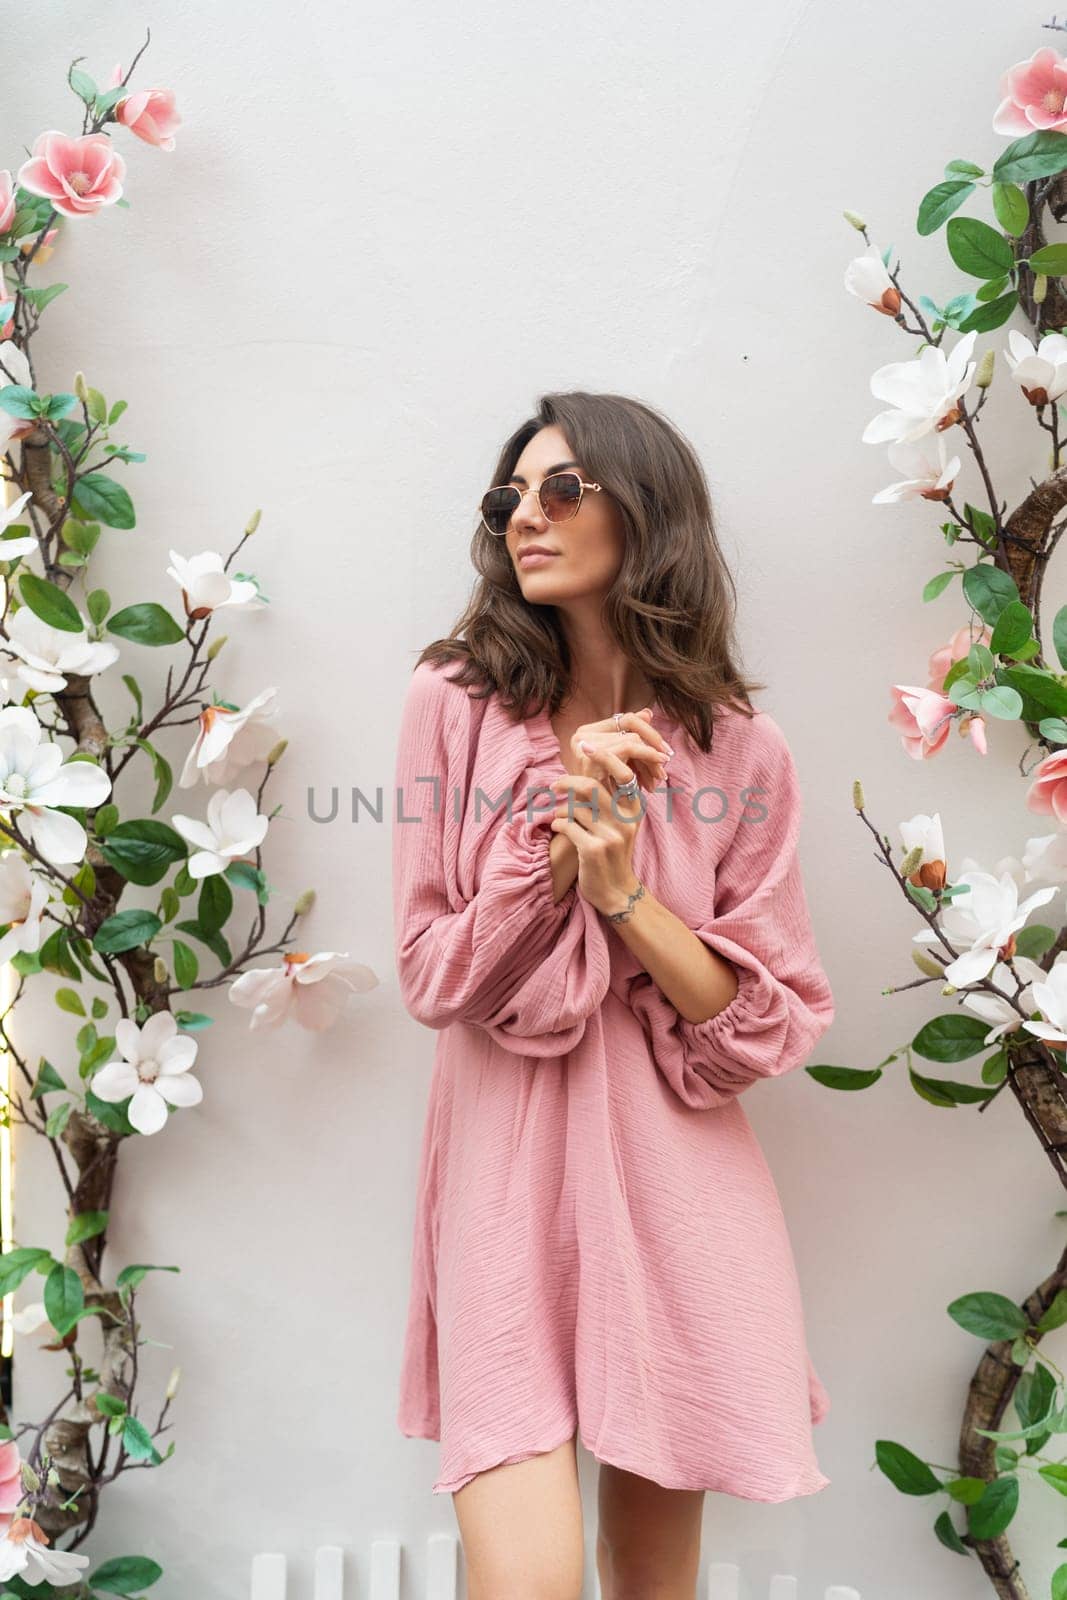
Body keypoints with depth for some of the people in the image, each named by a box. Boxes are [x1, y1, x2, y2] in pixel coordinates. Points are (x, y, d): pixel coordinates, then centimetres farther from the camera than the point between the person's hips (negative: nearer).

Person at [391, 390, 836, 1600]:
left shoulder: (738, 749, -1)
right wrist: (557, 834, -16)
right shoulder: (458, 702, -1)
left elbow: (772, 1025, -1)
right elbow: (432, 977, -2)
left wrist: (626, 895, -16)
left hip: (673, 1179, 1)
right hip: (506, 1170, -1)